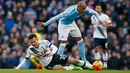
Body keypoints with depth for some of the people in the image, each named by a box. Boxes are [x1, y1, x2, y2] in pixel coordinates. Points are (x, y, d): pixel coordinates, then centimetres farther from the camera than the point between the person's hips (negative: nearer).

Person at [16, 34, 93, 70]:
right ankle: (72, 68, -1)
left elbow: (55, 48, -13)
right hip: (48, 65, -2)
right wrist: (16, 69, -7)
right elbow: (25, 60, -1)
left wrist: (52, 52, -36)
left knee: (74, 61, -2)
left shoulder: (44, 42, -14)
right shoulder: (30, 50, -12)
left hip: (54, 57, 2)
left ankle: (91, 67, 15)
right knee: (63, 69, -32)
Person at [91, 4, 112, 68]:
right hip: (96, 36, 1)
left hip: (104, 36, -1)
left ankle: (105, 64, 20)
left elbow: (110, 24, -3)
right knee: (96, 48, -18)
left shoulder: (105, 16, -5)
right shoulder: (93, 17, 4)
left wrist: (106, 25, -20)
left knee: (104, 50, 8)